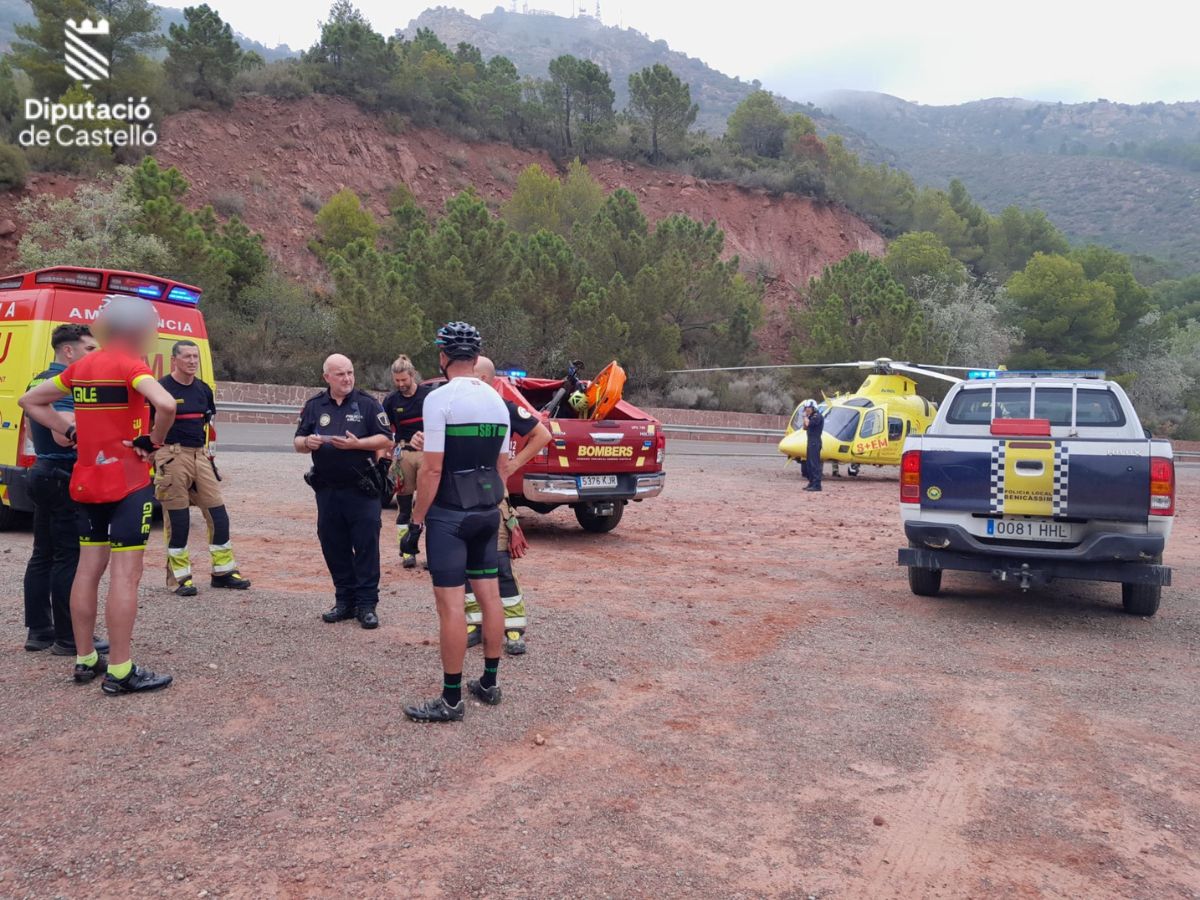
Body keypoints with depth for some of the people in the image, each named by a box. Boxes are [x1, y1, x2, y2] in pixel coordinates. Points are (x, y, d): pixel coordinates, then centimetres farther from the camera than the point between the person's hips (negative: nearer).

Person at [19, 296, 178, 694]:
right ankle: (120, 671, -1)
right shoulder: (130, 364, -13)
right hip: (128, 482, -8)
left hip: (87, 481, 8)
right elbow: (166, 405, -31)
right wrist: (152, 442, -15)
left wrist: (71, 432, 11)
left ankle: (84, 660, 23)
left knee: (89, 568, 14)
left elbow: (30, 400, 19)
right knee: (125, 574, -4)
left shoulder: (81, 367, 10)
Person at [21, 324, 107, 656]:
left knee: (43, 554, 14)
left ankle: (38, 630, 21)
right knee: (70, 557, -5)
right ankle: (68, 638, 0)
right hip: (66, 478, -10)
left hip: (44, 471, 10)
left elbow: (32, 429, 24)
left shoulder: (38, 382, 14)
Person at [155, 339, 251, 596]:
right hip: (173, 456, -6)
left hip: (200, 455, 6)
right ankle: (179, 577, 10)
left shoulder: (203, 390, 12)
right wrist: (153, 452, -13)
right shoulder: (161, 387, -8)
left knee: (218, 513, 5)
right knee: (177, 517, -1)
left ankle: (223, 571, 15)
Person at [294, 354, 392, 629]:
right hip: (327, 490, 4)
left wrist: (357, 444, -18)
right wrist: (307, 443, -11)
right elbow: (298, 442, 12)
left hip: (361, 490, -3)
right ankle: (344, 600, 21)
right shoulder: (314, 406, 8)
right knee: (333, 547, 9)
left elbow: (386, 440, -3)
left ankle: (366, 604, 5)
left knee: (366, 546, -2)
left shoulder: (367, 403, -1)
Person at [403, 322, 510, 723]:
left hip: (450, 514, -7)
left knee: (451, 604, -4)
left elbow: (432, 469, -16)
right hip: (488, 511, 8)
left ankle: (451, 700, 2)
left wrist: (416, 520, -9)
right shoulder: (497, 400, 9)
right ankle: (489, 683, 23)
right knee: (489, 595, 12)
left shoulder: (439, 398, -13)